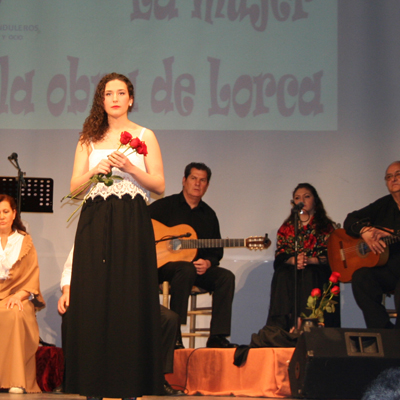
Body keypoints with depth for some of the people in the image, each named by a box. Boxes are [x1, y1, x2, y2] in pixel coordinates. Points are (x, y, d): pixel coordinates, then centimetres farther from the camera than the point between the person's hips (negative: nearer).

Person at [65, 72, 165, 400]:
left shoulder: (144, 137, 8)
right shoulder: (89, 139, 14)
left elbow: (159, 185, 3)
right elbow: (75, 187, 9)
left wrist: (130, 167, -11)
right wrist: (97, 170, -9)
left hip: (132, 225, -2)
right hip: (95, 224, 2)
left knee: (130, 299, -5)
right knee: (93, 300, -2)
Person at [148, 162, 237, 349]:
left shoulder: (208, 215, 15)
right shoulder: (165, 205, 3)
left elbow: (217, 251, 17)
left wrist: (207, 263, -5)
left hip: (199, 267, 5)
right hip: (163, 265, -5)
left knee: (226, 277, -21)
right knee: (187, 269, -39)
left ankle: (217, 336, -24)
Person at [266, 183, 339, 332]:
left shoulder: (326, 226, 13)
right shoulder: (286, 228, 22)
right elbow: (280, 255, 9)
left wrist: (309, 260, -18)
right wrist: (293, 260, -14)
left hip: (317, 271, -2)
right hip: (290, 268, 2)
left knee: (307, 275, -36)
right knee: (282, 275, -32)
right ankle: (281, 326, -40)